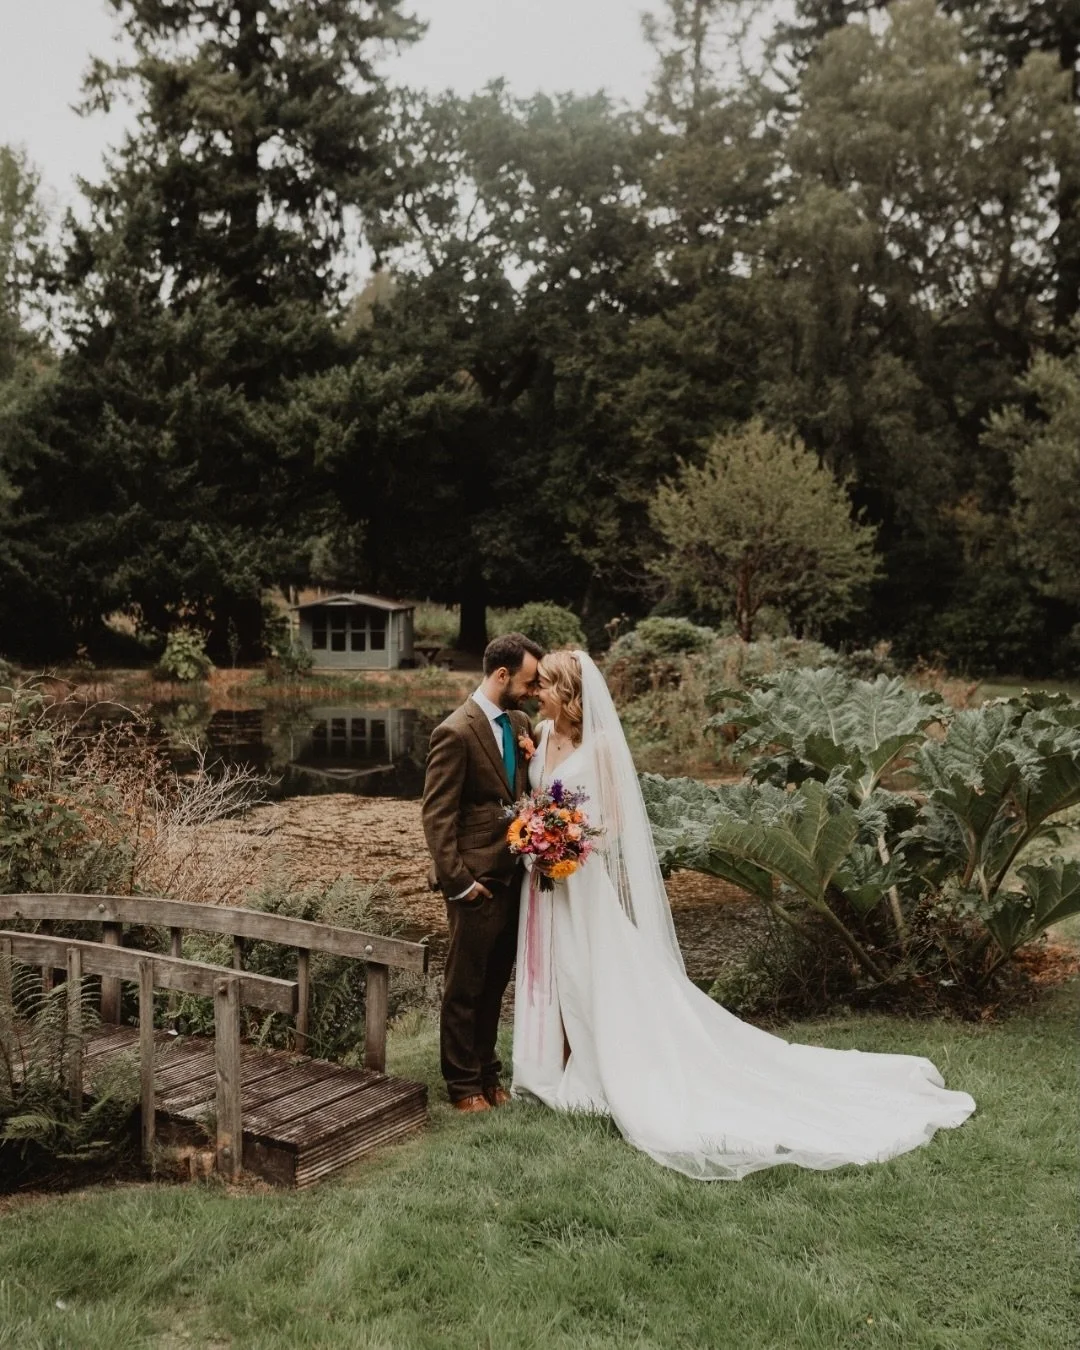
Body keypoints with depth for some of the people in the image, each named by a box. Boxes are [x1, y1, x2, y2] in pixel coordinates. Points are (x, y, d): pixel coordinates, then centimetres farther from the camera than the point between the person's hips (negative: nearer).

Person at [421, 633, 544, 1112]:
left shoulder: (519, 723, 7)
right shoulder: (455, 732, -16)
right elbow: (437, 816, -16)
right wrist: (458, 881, -17)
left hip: (513, 875, 7)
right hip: (477, 882, -7)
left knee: (495, 984, 18)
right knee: (465, 988, 8)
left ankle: (487, 1072, 32)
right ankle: (463, 1084, 22)